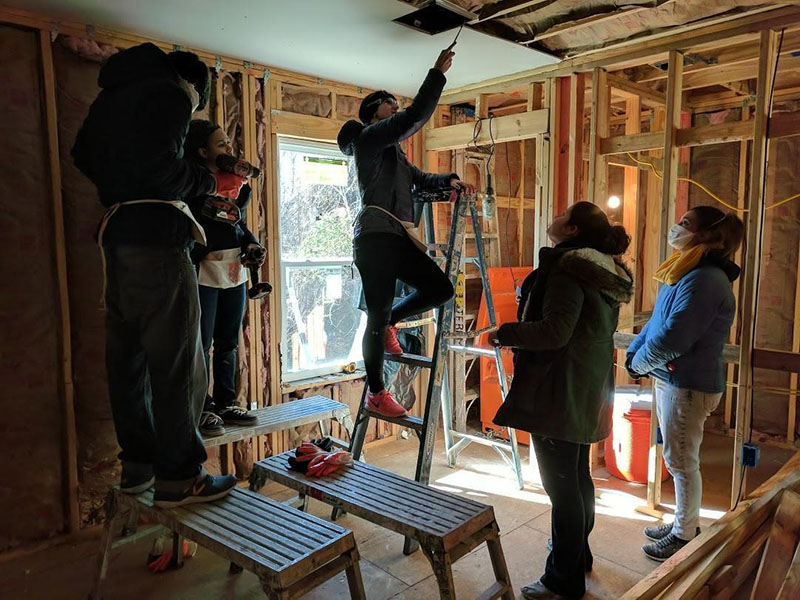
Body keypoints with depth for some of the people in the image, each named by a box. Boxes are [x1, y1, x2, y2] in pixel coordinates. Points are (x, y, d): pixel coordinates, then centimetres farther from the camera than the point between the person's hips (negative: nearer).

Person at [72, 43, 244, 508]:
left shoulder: (110, 97, 23)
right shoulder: (170, 94, -3)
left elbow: (83, 157, 21)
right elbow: (158, 166, -17)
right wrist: (212, 183, -5)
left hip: (115, 238, 9)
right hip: (156, 237, -9)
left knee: (129, 356, 11)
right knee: (177, 363, -6)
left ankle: (138, 465, 20)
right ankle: (178, 478, -2)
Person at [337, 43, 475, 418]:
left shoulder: (391, 149, 27)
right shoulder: (370, 136, 0)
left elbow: (417, 179, 30)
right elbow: (417, 115, -10)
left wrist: (449, 180, 13)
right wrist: (438, 73, -3)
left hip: (397, 236, 9)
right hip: (376, 234, -9)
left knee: (440, 288, 1)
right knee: (378, 314, -5)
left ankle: (390, 322, 21)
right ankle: (376, 394, 5)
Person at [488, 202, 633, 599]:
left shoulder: (569, 266, -17)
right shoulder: (604, 270, 13)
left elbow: (555, 330, -25)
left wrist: (504, 334, -13)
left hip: (558, 393, -10)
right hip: (587, 391, 10)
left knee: (561, 483, 1)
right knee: (578, 476, 22)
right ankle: (578, 551, 39)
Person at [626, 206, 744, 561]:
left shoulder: (704, 281, -23)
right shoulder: (688, 275, 11)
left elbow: (671, 339, -27)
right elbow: (657, 322, 13)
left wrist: (639, 363, -10)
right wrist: (634, 351, -2)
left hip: (688, 386, -10)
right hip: (673, 380, 10)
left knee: (681, 461, 4)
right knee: (679, 459, 20)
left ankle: (684, 535, 21)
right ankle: (685, 523, 35)